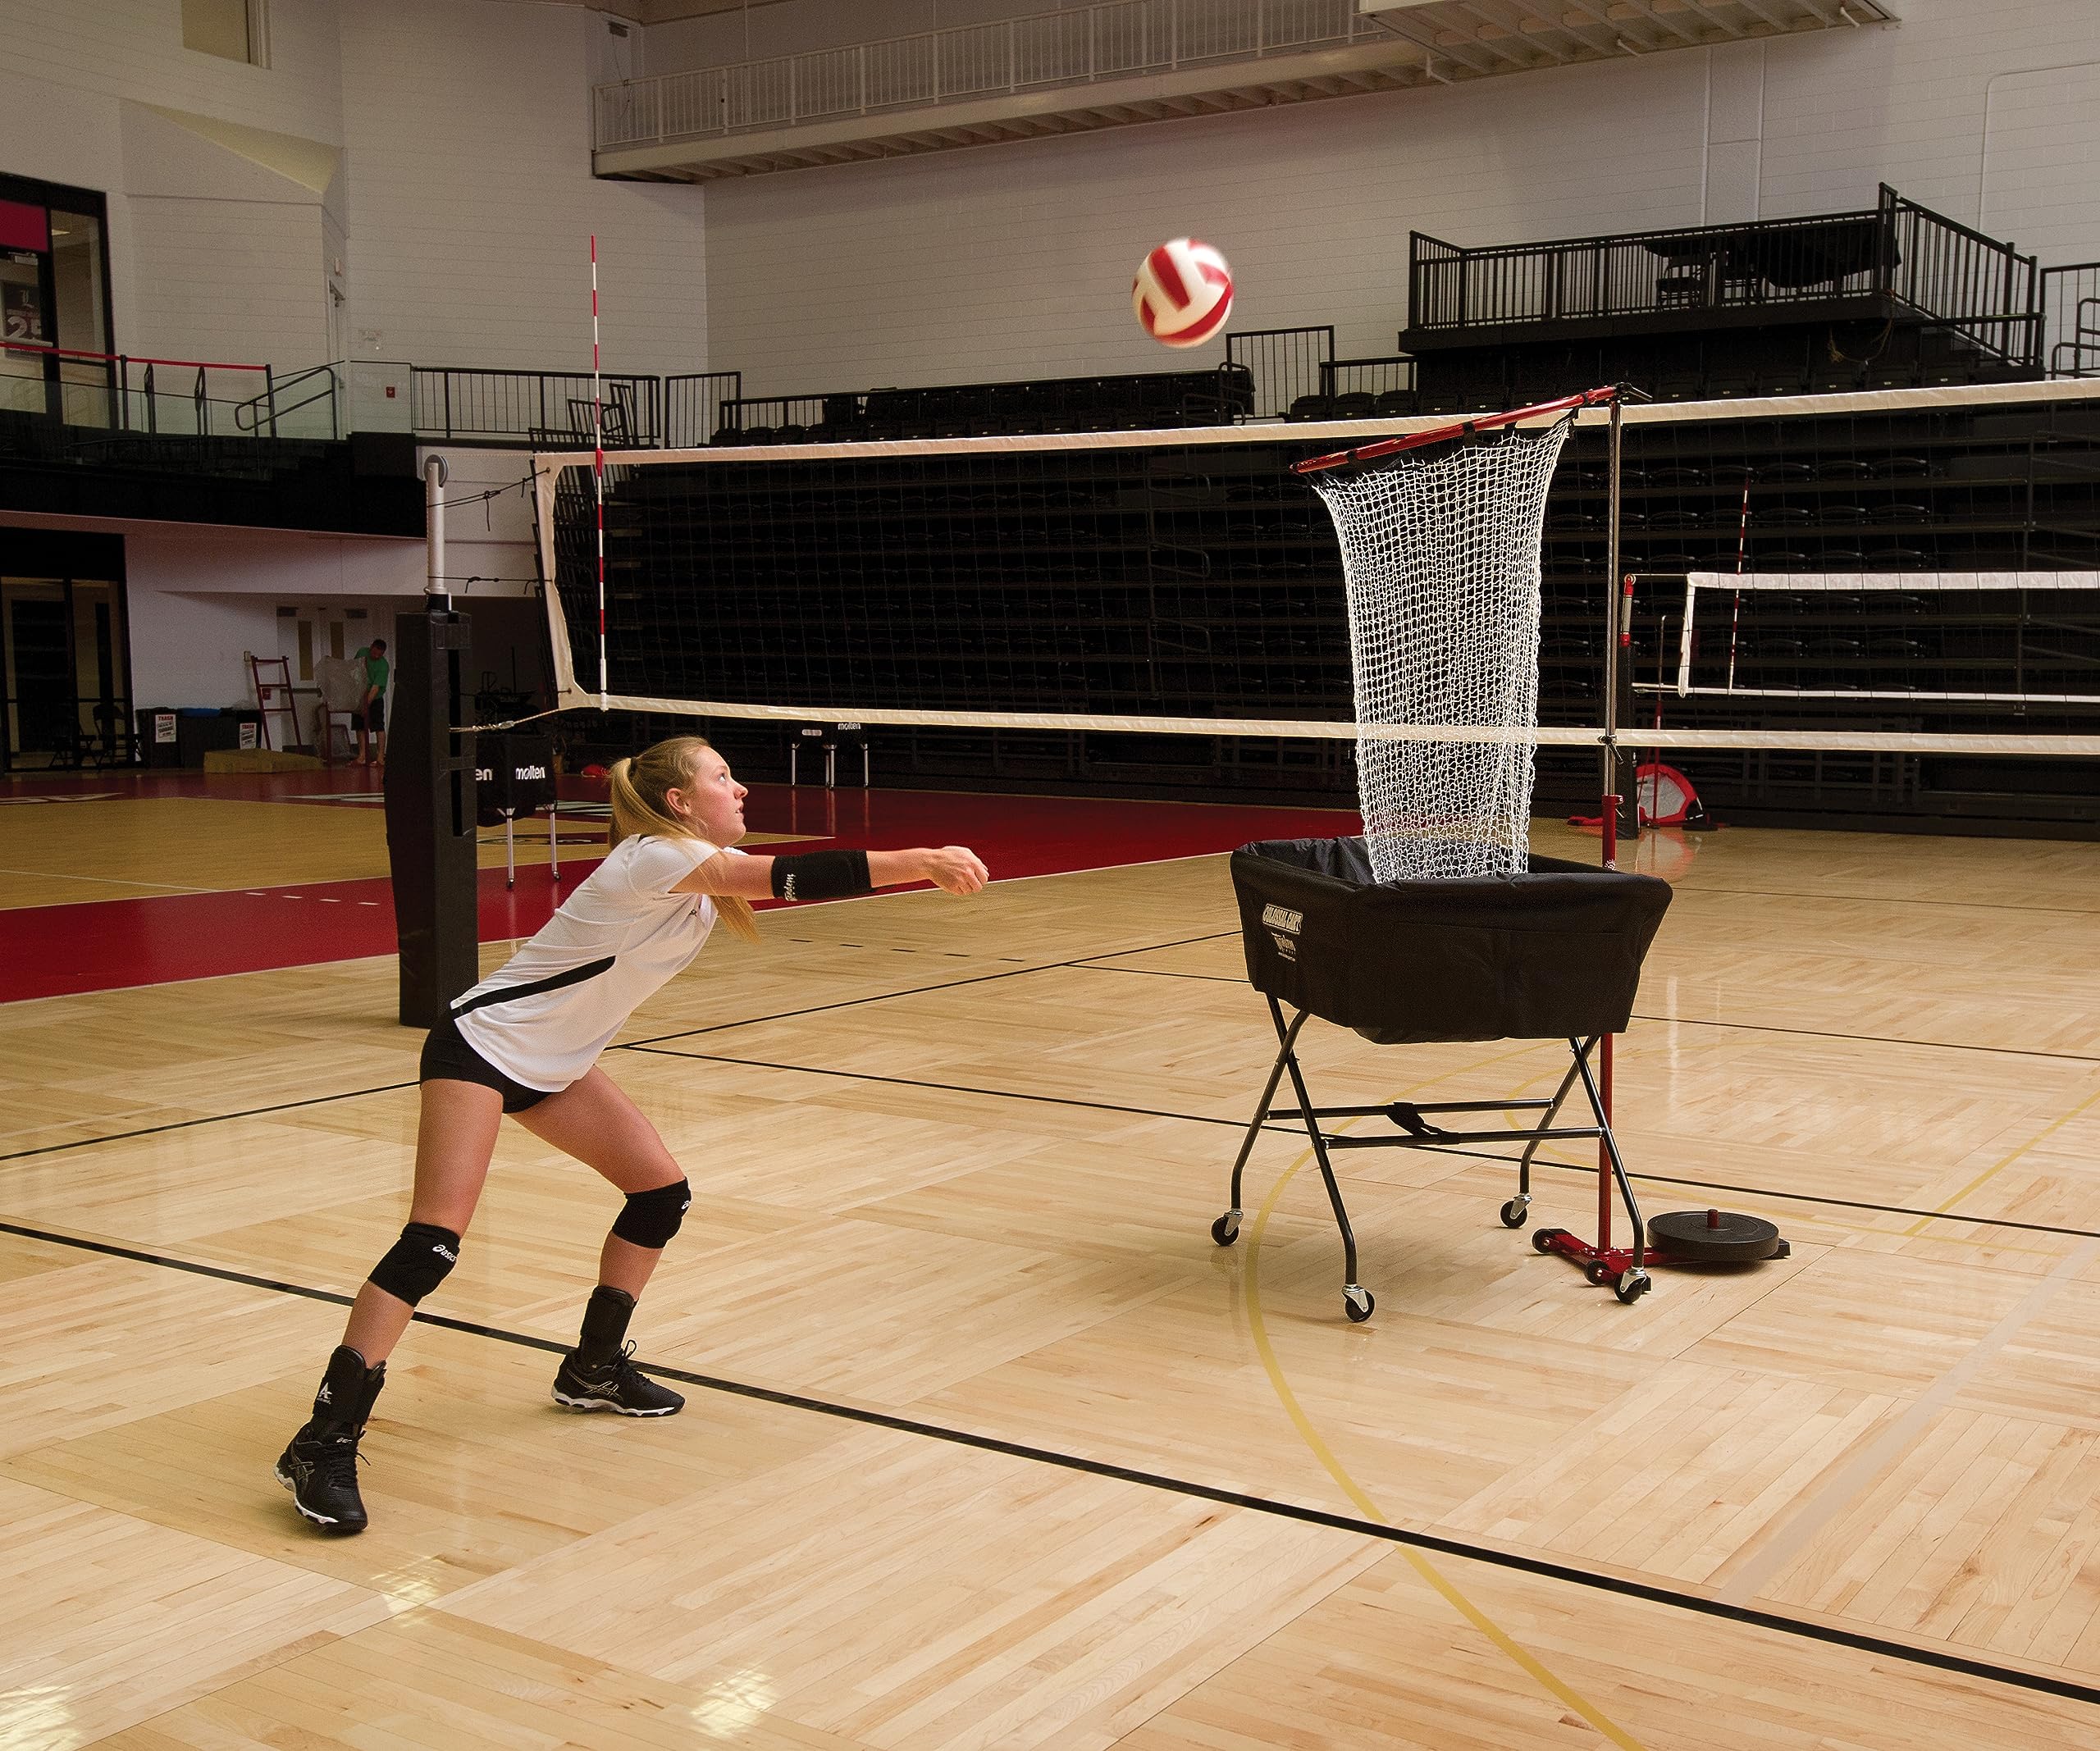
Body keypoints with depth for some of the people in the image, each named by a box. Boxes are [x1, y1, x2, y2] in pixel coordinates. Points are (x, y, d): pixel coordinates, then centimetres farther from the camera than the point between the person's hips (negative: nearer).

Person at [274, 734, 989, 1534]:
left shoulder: (704, 874, 4)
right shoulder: (659, 857, -25)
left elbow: (794, 880, 1)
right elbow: (788, 878, -35)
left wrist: (925, 865, -10)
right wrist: (921, 860, -36)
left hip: (556, 1065, 10)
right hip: (480, 1046, -10)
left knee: (660, 1192, 7)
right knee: (432, 1242, -17)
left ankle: (594, 1367, 25)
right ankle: (322, 1445, -11)